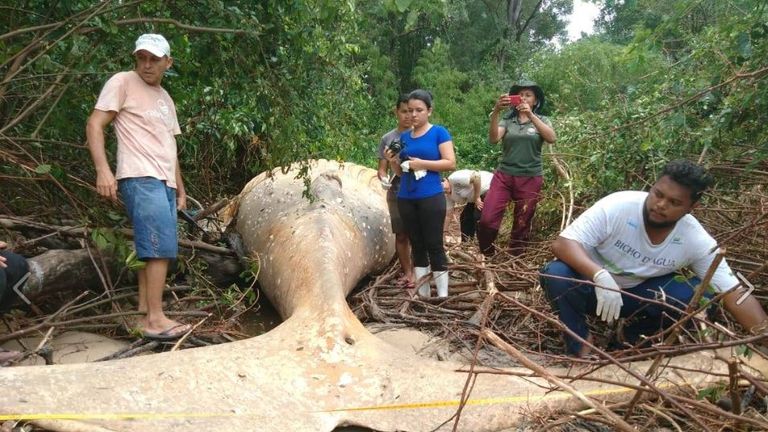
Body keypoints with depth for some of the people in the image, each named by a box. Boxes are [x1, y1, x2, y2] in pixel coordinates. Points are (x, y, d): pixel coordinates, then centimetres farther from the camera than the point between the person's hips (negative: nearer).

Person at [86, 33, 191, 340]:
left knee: (154, 249, 4)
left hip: (165, 182, 8)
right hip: (140, 178, -8)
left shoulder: (165, 99, 23)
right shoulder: (123, 82, 1)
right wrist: (102, 169, -19)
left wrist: (180, 189, 21)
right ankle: (155, 319, -10)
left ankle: (144, 315, 9)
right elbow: (94, 124, -6)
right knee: (161, 247, -15)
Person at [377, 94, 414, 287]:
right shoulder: (387, 138, 5)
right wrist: (384, 179, -15)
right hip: (396, 195, 2)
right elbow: (382, 168, 7)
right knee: (401, 235, 9)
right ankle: (406, 272, 21)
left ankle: (415, 272, 12)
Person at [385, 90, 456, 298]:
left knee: (434, 245, -3)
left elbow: (451, 163, -9)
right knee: (417, 246, 9)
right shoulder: (404, 136, 13)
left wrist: (422, 163, -16)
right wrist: (392, 161, -3)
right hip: (406, 199, 5)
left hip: (431, 198, -5)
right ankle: (423, 295, 16)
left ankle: (442, 296, 3)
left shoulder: (439, 132, -2)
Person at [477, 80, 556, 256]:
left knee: (521, 226, 7)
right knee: (486, 220, -12)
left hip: (530, 179, 0)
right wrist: (495, 112, -27)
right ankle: (487, 259, 9)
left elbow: (552, 138, -15)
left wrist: (530, 115, -23)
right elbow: (493, 139, -12)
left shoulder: (541, 120, 7)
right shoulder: (507, 121, 7)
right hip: (503, 176, 0)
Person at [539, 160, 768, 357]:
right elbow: (562, 243, -32)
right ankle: (581, 348, -10)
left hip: (638, 295, 3)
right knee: (556, 275, -34)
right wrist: (600, 276, -49)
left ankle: (634, 336, 4)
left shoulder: (697, 241, -17)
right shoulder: (618, 206, -27)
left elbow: (735, 294, -16)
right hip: (595, 285, -2)